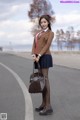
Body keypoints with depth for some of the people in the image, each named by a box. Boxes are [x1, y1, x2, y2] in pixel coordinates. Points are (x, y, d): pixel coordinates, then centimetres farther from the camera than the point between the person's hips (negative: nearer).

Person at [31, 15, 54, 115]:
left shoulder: (50, 33, 2)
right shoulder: (38, 33, 21)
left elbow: (47, 45, -11)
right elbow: (34, 45, 10)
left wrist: (39, 56, -19)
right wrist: (33, 55, -8)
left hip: (45, 57, -7)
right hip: (38, 58, 7)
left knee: (45, 80, -11)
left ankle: (48, 106, -10)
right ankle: (44, 103, 15)